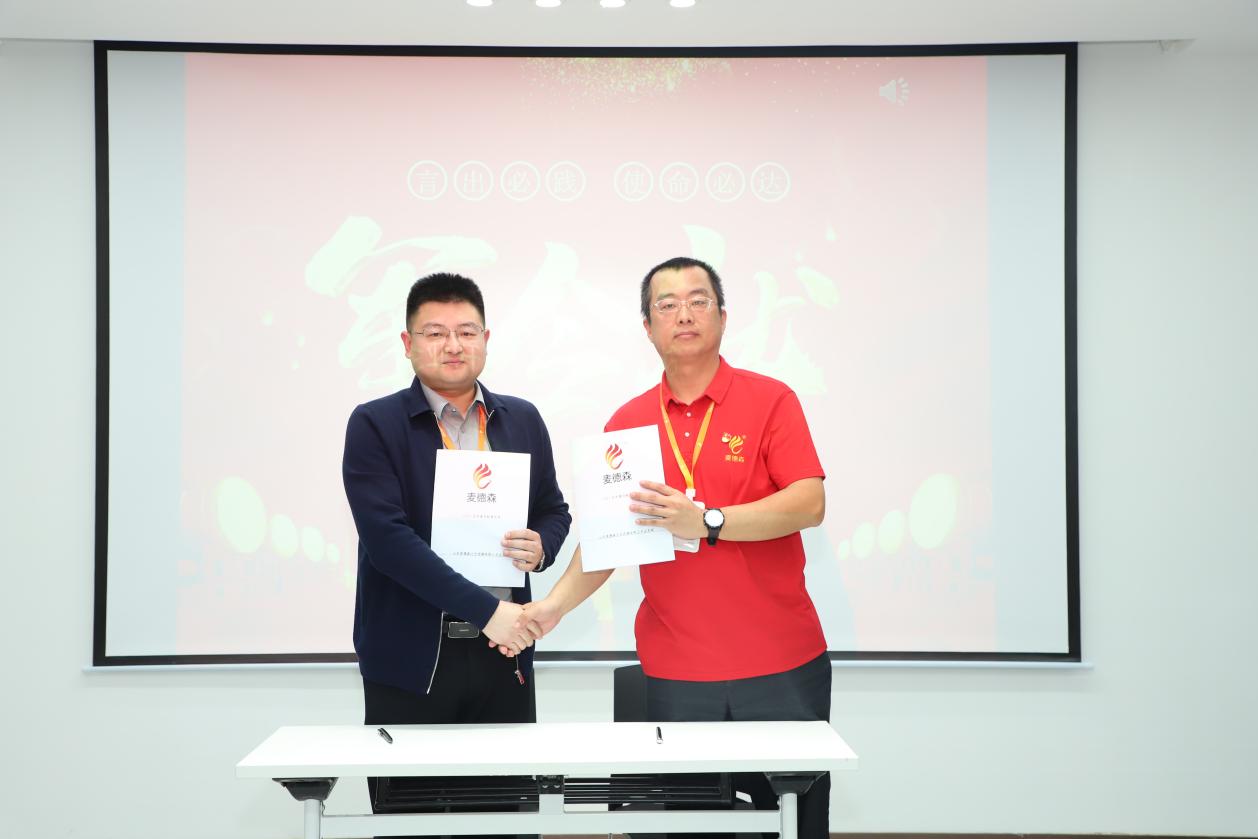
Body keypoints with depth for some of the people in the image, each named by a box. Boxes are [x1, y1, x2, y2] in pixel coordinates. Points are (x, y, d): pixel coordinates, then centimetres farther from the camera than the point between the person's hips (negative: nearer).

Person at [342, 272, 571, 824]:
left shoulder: (522, 420, 9)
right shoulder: (375, 424, -4)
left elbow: (553, 509, 19)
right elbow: (386, 536, -15)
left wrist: (541, 546, -6)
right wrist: (485, 610, -19)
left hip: (504, 654, 4)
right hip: (410, 660, -3)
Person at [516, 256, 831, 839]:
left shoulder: (769, 400, -1)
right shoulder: (628, 422, 7)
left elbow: (809, 503, -12)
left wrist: (706, 522, -21)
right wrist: (554, 605, -8)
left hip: (782, 660, -1)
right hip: (675, 670, 2)